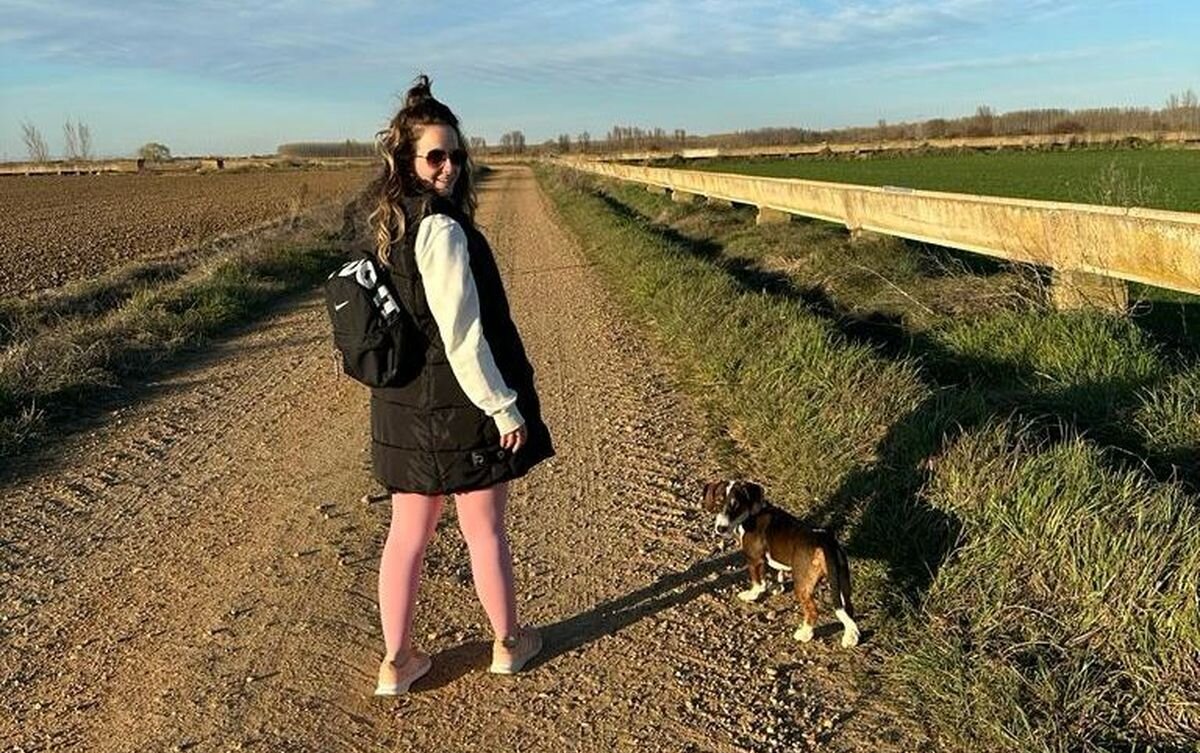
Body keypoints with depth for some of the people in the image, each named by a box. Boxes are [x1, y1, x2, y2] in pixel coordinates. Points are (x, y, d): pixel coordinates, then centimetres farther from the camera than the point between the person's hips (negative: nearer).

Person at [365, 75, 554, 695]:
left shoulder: (390, 227, 6)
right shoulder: (441, 230, -21)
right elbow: (463, 338, -23)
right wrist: (505, 408, -15)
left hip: (404, 405, 8)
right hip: (457, 406, -8)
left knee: (407, 533, 15)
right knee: (485, 531, 11)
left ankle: (396, 662, 26)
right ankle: (508, 643, 32)